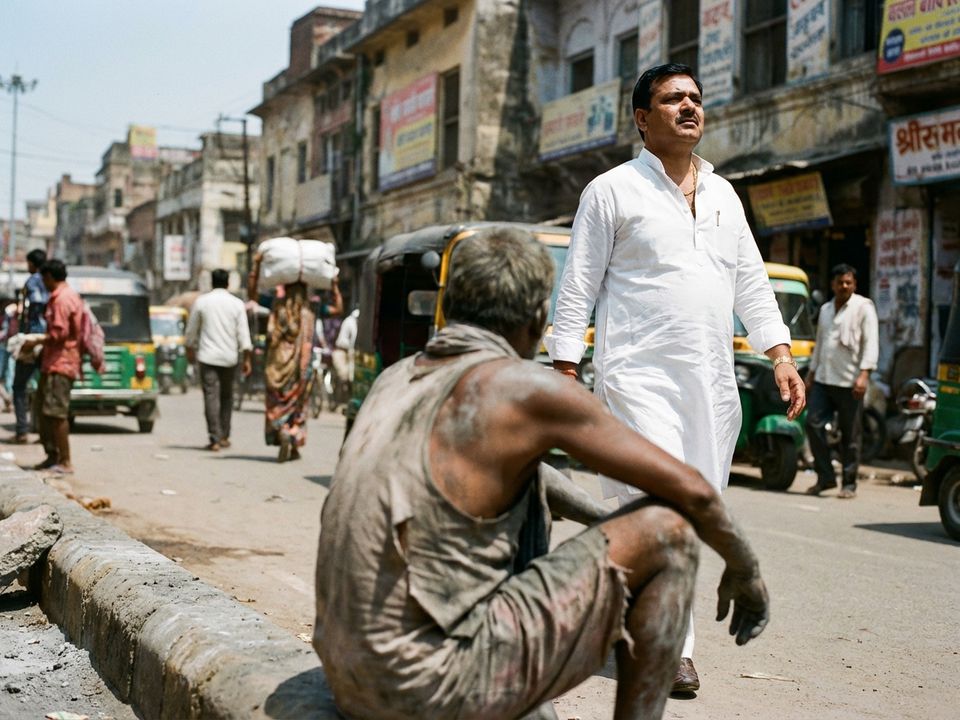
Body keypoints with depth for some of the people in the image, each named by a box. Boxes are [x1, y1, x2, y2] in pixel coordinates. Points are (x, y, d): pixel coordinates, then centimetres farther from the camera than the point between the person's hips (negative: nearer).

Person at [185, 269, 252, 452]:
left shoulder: (201, 302, 1)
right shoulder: (237, 304, 1)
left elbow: (191, 330, 8)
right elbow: (243, 334, -2)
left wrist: (190, 350, 24)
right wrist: (246, 359, 2)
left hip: (208, 356, -1)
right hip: (229, 357, 1)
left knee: (211, 397, -4)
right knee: (226, 396, 16)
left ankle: (214, 439, -10)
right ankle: (224, 436, 19)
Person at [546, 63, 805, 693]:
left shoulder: (723, 195, 18)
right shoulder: (613, 191, 2)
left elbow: (752, 282, 19)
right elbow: (578, 287, 0)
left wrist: (781, 354, 8)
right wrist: (564, 372, -6)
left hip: (712, 381, 6)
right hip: (640, 375, -6)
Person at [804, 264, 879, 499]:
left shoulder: (863, 307, 0)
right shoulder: (825, 309, 19)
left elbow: (871, 342, -8)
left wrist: (864, 373, -19)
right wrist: (811, 373, 23)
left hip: (849, 382, -6)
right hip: (823, 380, 6)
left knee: (850, 435, -1)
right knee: (813, 424, -5)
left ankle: (849, 483, 8)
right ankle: (825, 477, 5)